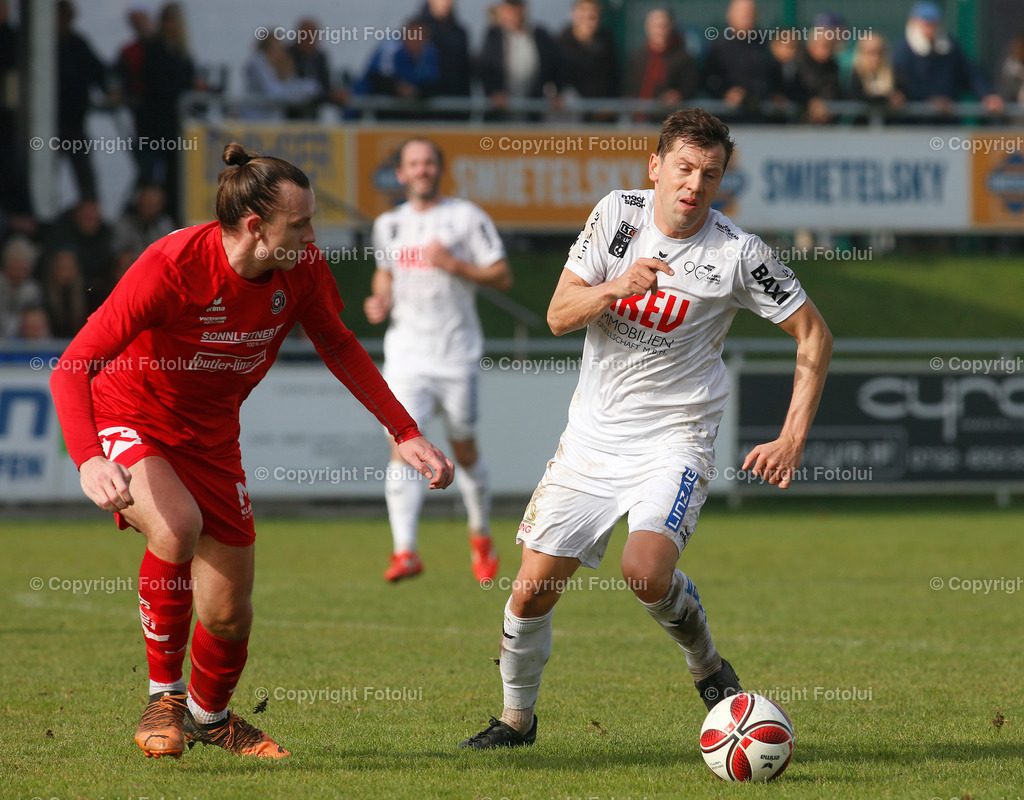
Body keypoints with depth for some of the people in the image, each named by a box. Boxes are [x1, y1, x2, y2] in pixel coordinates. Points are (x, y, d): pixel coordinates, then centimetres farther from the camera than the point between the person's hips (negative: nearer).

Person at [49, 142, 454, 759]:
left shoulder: (302, 270, -14)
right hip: (128, 425, -5)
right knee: (177, 525, -36)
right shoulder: (170, 268, -30)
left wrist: (406, 433, 0)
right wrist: (89, 461, -47)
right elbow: (73, 366, -30)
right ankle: (164, 696, -13)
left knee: (229, 615, 5)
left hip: (210, 441, 5)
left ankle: (210, 714, 41)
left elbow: (337, 345, 7)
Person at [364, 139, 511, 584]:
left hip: (457, 355, -2)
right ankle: (405, 551, -20)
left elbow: (503, 277, -3)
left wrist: (455, 264, -16)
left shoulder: (466, 218, -1)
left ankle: (480, 535, 33)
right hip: (406, 353, 2)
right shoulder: (388, 225, 11)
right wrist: (381, 301, 6)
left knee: (463, 448, 8)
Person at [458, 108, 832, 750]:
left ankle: (709, 669, 1)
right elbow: (559, 315, -2)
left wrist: (793, 440, -9)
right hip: (594, 434, 3)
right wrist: (616, 287, -23)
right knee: (533, 588, 1)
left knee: (647, 570, -28)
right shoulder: (618, 214, -2)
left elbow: (814, 333, -3)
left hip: (674, 441, -3)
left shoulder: (738, 254, -11)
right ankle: (517, 717, 24)